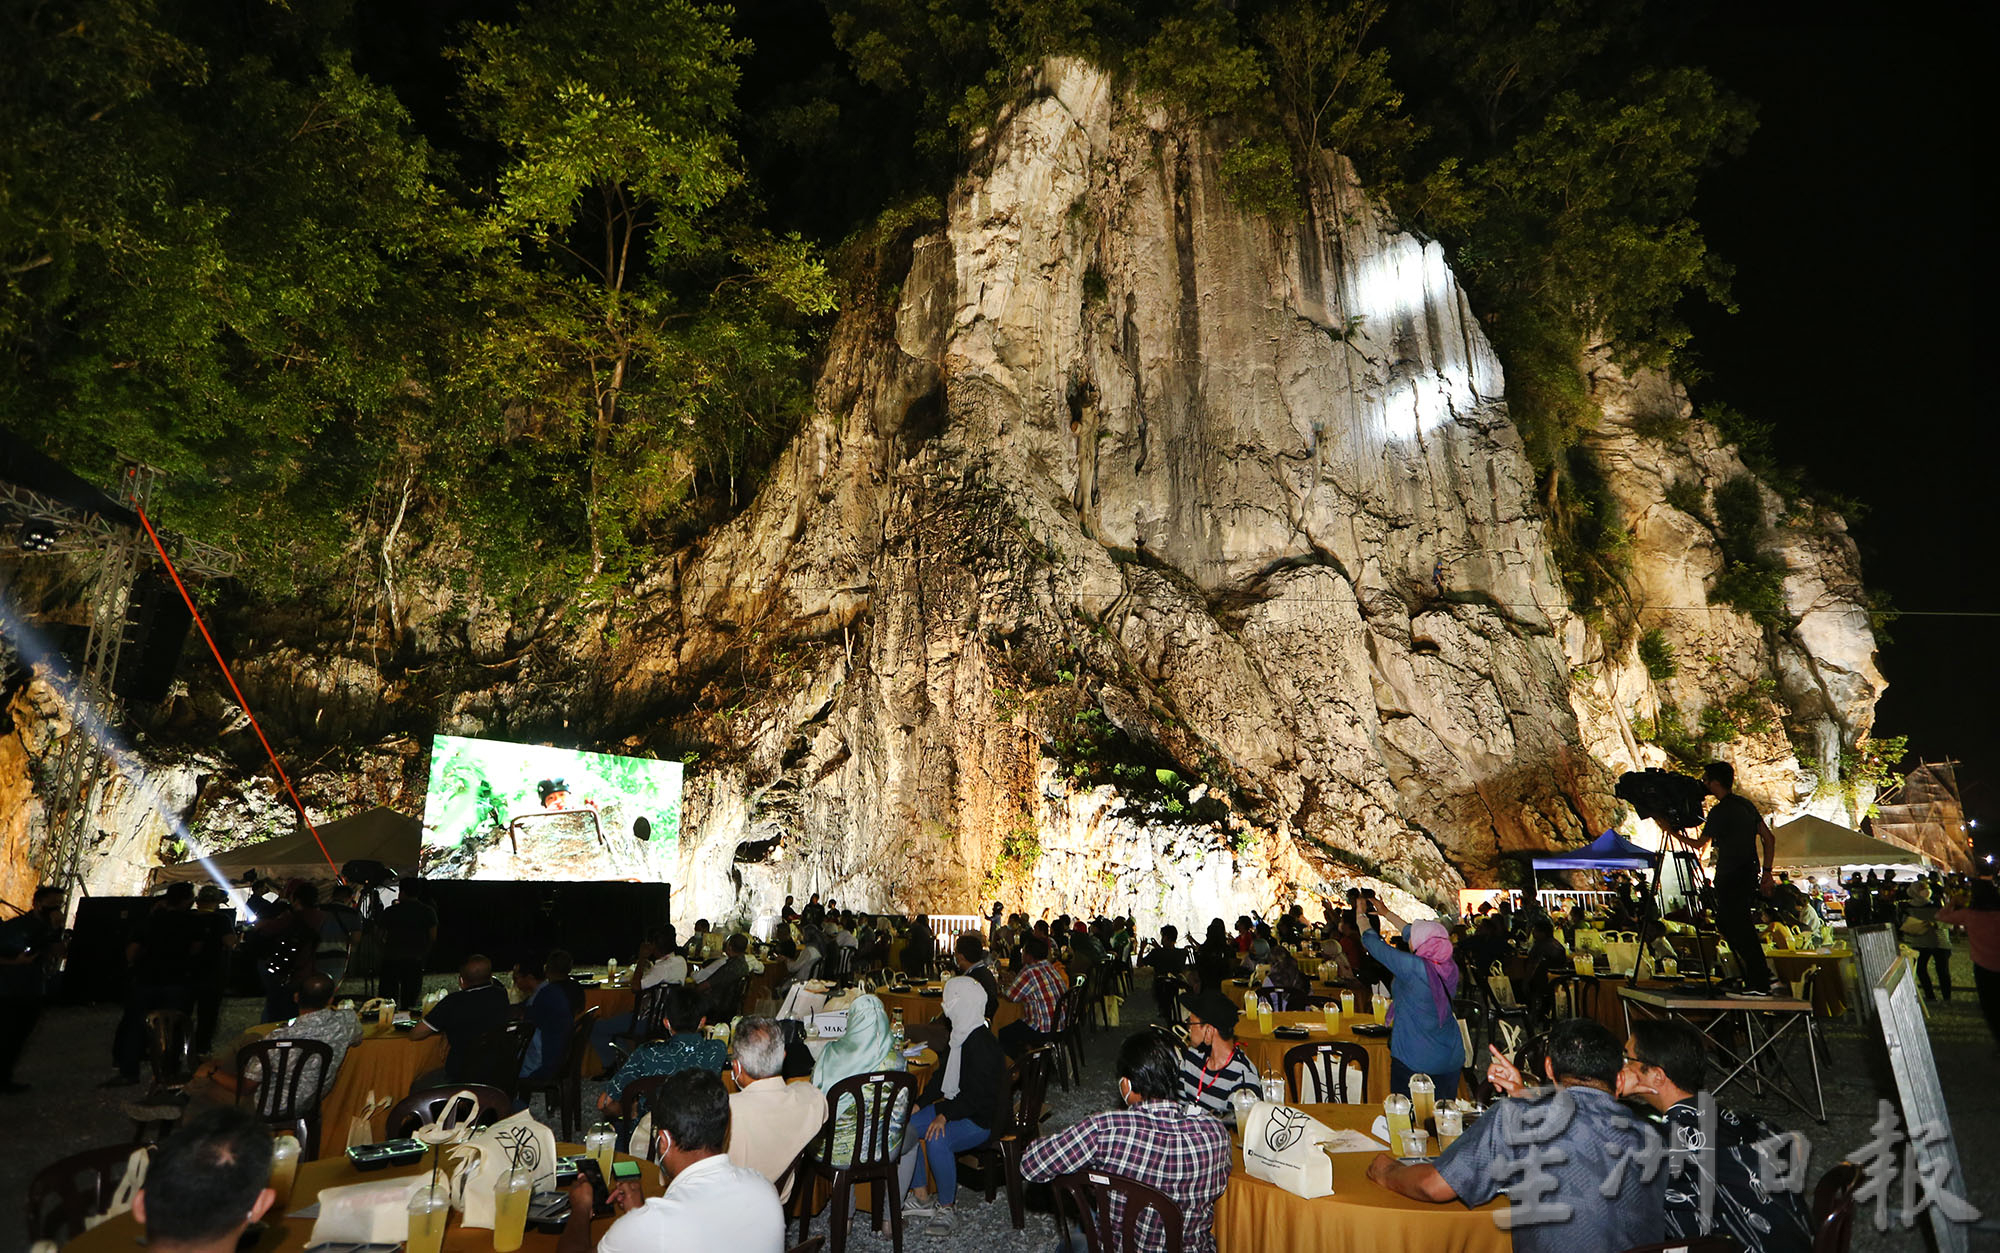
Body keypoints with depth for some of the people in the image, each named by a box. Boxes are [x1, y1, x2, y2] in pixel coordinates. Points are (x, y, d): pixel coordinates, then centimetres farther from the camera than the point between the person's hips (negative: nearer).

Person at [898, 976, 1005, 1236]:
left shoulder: (982, 1044, -23)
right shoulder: (960, 1034, 8)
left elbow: (978, 1094, -26)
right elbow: (943, 1076, 14)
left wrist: (945, 1116, -28)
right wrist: (918, 1103, 5)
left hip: (982, 1118, -10)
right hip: (956, 1107, 10)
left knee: (936, 1141, -33)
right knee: (905, 1127, -1)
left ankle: (945, 1209, -12)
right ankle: (921, 1200, 10)